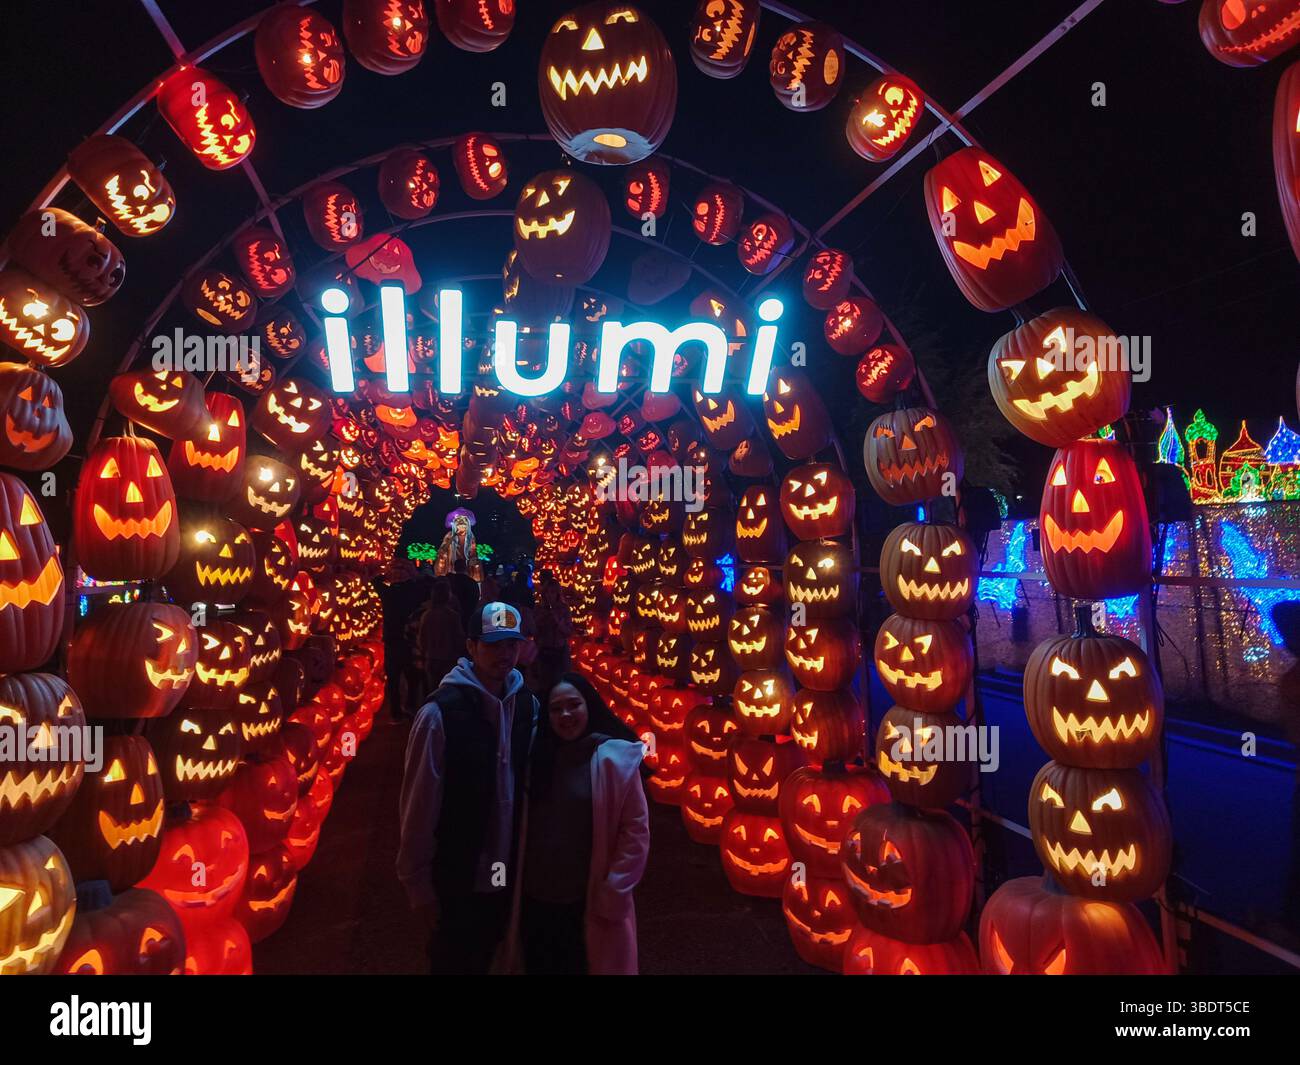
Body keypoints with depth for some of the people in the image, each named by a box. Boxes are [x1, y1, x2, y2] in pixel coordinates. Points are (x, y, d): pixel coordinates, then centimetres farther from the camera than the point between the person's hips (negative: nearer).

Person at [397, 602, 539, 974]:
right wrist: (418, 883, -10)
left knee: (484, 959, 25)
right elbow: (419, 806, -16)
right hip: (456, 879, -5)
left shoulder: (527, 704, -5)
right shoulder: (440, 713, -20)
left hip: (508, 873, 5)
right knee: (453, 962, 16)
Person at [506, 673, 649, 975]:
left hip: (589, 905, -4)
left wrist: (613, 896, -11)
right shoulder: (537, 756, 3)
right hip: (534, 901, 4)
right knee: (538, 968, 19)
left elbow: (636, 832, -11)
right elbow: (523, 828, 7)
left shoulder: (615, 759, -11)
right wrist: (516, 888, 3)